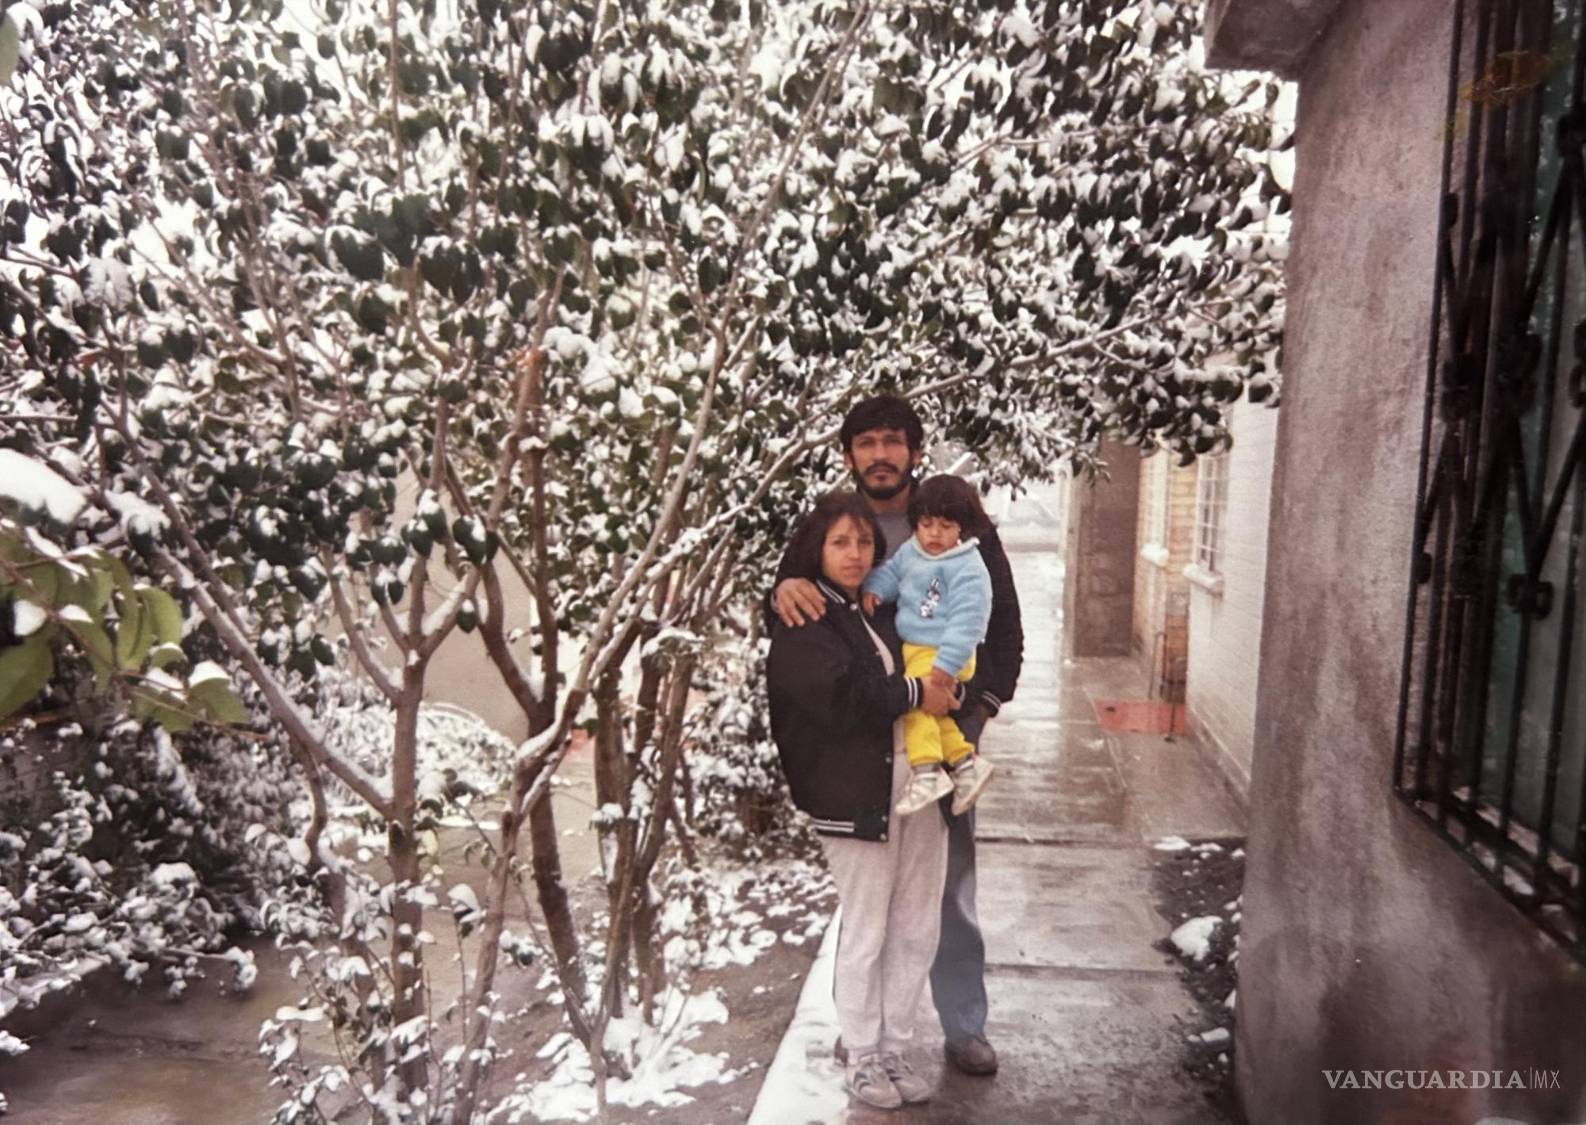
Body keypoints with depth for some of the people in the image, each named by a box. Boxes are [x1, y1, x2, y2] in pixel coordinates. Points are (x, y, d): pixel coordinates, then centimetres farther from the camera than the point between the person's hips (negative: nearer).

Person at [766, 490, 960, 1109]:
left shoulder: (885, 610, 15)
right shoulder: (801, 624, -6)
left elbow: (928, 661, 28)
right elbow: (838, 695, -21)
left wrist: (945, 690, 6)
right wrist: (915, 693, -12)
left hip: (920, 782, 7)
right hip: (858, 792, -6)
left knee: (917, 930, 13)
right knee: (864, 933, 6)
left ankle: (895, 1049, 29)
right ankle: (862, 1058, 24)